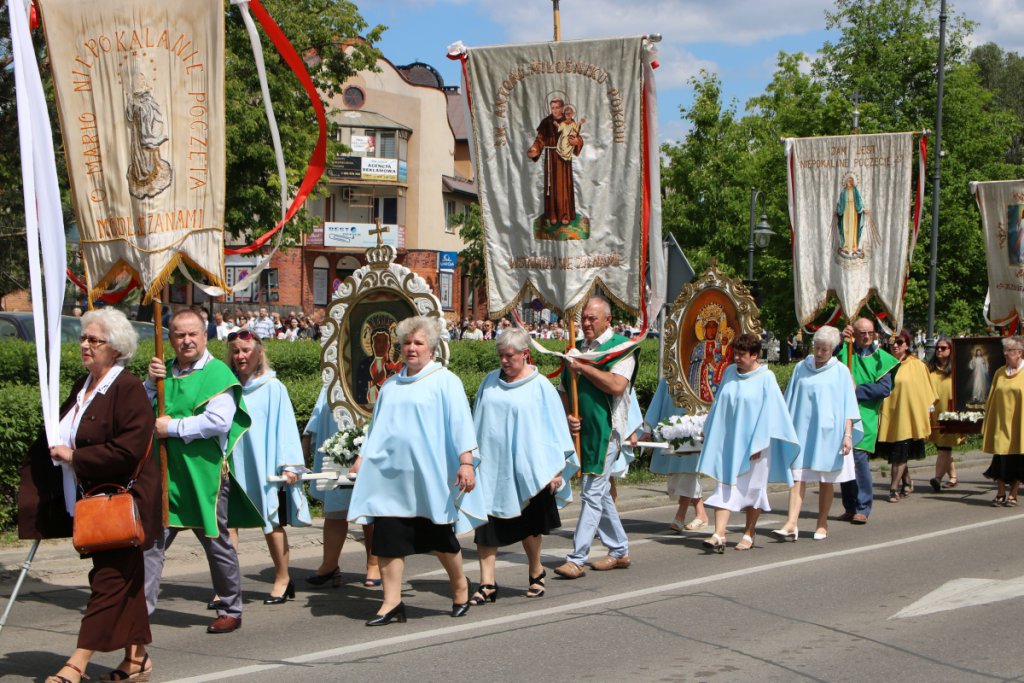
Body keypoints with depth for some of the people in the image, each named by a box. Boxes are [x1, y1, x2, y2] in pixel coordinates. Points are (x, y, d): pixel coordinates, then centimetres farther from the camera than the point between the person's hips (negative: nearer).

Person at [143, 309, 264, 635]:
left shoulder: (218, 373, -7)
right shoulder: (164, 371, 11)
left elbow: (219, 421, -20)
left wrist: (173, 427, -16)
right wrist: (151, 382, -7)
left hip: (204, 472, -5)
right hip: (165, 474, 5)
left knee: (217, 543, 8)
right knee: (151, 542, 0)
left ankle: (231, 611, 22)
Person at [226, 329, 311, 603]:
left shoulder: (272, 387, -1)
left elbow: (284, 426, -3)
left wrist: (289, 465, -9)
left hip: (265, 466, -3)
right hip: (234, 466, 3)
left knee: (272, 522, 5)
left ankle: (282, 579, 18)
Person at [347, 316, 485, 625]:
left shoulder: (445, 381, -1)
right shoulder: (390, 385, 16)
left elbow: (460, 424, -8)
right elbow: (377, 426, 23)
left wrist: (466, 462, -17)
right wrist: (362, 457, 16)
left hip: (429, 474, -5)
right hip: (390, 472, 5)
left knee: (440, 537, 3)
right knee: (388, 536, -2)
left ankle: (460, 585, 28)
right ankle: (392, 602, 2)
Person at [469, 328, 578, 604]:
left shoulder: (540, 386, -3)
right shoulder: (490, 382, 7)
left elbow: (555, 427, -2)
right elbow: (476, 421, 16)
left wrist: (556, 469, -6)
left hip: (525, 470, -3)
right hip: (490, 466, 3)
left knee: (527, 525, 9)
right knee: (486, 524, -2)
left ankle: (536, 573, 31)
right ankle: (487, 584, 2)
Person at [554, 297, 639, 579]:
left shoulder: (620, 347, -6)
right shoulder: (577, 349, 15)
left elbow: (617, 386, -21)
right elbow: (563, 389, 19)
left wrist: (583, 367, -16)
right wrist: (567, 415, 0)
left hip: (606, 431, -8)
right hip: (582, 431, 8)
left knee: (592, 494, -9)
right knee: (601, 494, 14)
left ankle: (577, 559, -10)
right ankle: (619, 551, 25)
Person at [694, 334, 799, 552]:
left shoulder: (766, 378, -8)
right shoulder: (729, 372, 5)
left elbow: (769, 411, -10)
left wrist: (759, 443, -14)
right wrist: (711, 433, 14)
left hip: (753, 443, -4)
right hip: (727, 440, 4)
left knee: (752, 487, 8)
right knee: (724, 486, -4)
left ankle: (749, 534, 20)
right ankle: (719, 535, -10)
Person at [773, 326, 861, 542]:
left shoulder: (841, 372, 3)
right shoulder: (801, 369, 7)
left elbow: (848, 406, 1)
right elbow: (790, 402, 14)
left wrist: (848, 434, -6)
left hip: (828, 433, -1)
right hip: (802, 430, 1)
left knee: (826, 480, 5)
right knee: (798, 476, -8)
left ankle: (822, 524, 16)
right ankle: (791, 524, -16)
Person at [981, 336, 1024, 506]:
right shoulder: (1000, 373, 10)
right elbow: (992, 399, 12)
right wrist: (988, 420, 7)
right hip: (1001, 423, 3)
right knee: (1000, 459, 1)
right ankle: (1000, 494, 9)